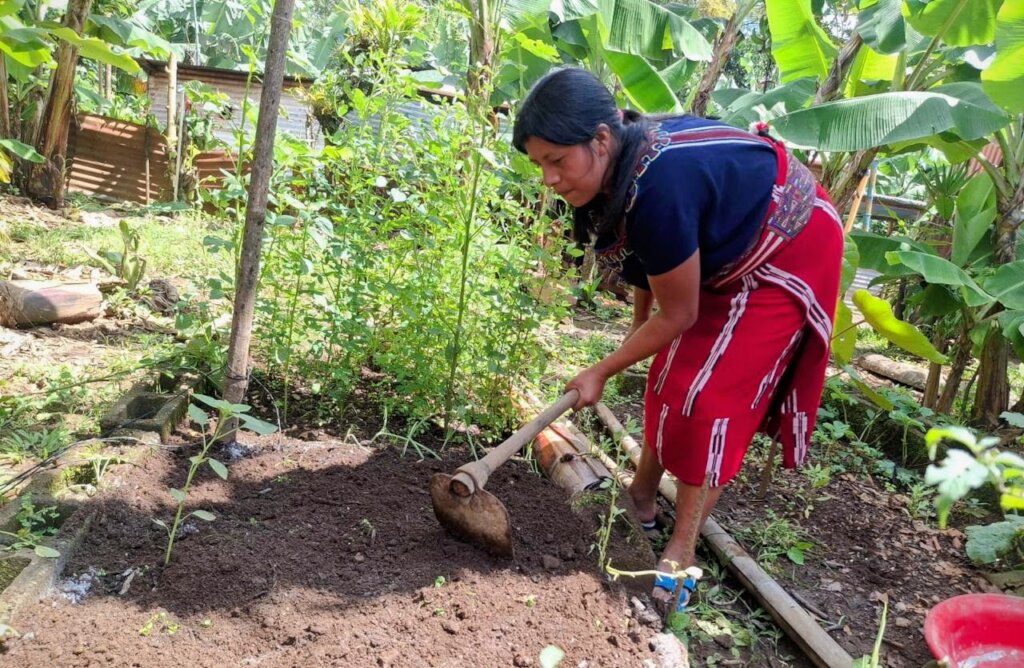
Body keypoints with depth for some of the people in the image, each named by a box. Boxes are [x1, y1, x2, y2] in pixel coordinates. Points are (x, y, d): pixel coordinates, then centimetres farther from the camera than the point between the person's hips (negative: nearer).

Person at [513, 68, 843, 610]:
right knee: (672, 375, 11)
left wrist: (601, 373, -16)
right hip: (724, 250, 9)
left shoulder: (659, 187, -38)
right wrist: (638, 326, 18)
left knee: (709, 393, -13)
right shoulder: (620, 163, -12)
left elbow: (678, 316, -25)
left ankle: (681, 552, -1)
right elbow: (646, 258, 8)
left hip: (789, 251, -9)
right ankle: (641, 500, 26)